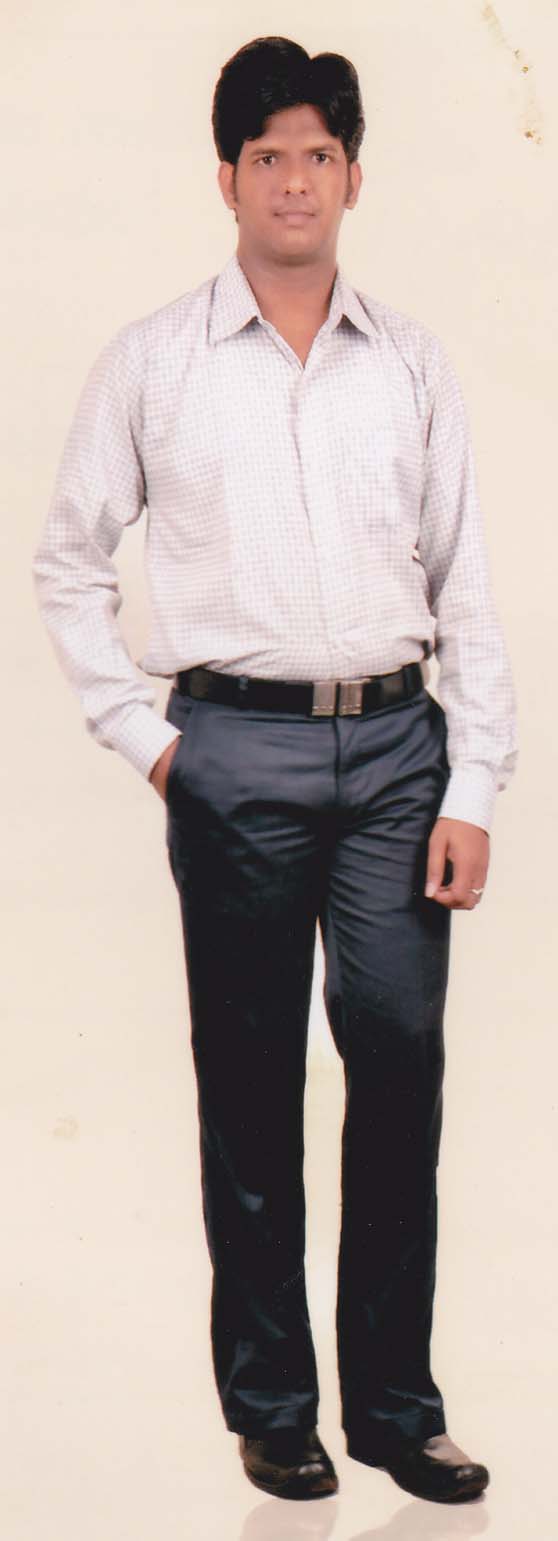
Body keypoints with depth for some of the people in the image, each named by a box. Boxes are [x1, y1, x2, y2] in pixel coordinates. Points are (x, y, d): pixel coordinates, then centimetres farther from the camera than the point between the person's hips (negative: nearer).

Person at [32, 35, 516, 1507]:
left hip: (395, 744, 1)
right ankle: (269, 1403, 14)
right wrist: (142, 735, 2)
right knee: (251, 1083, 4)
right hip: (237, 748, -1)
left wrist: (472, 791, 1)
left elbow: (465, 583, 8)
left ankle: (395, 1402, 7)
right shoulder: (152, 361, 5)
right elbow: (67, 560, 11)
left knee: (402, 1056, -3)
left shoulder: (410, 362, 9)